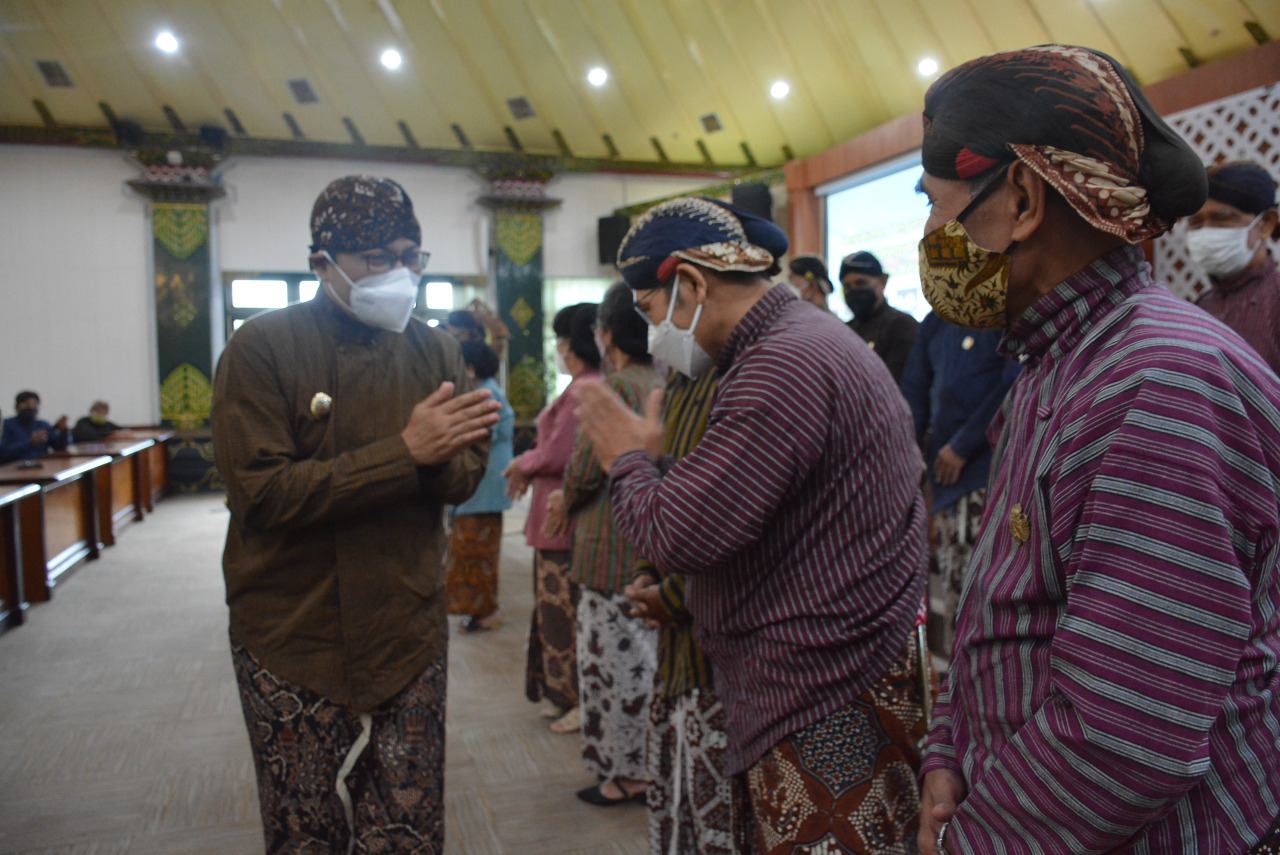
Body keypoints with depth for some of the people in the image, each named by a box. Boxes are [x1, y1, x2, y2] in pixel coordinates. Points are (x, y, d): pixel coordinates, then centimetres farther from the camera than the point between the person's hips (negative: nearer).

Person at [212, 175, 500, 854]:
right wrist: (405, 450, -24)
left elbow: (464, 479, 3)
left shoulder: (435, 352, 5)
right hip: (294, 641, -3)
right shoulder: (261, 348, -9)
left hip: (409, 638, 3)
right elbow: (259, 493, -19)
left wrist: (443, 458, -22)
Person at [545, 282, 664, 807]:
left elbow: (586, 465, -15)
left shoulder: (612, 385, -14)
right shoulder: (665, 386, 8)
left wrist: (565, 503, 7)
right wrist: (572, 497, 16)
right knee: (647, 658, 16)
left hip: (613, 547, -8)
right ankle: (649, 768, 27)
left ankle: (623, 774, 16)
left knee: (615, 660, 4)